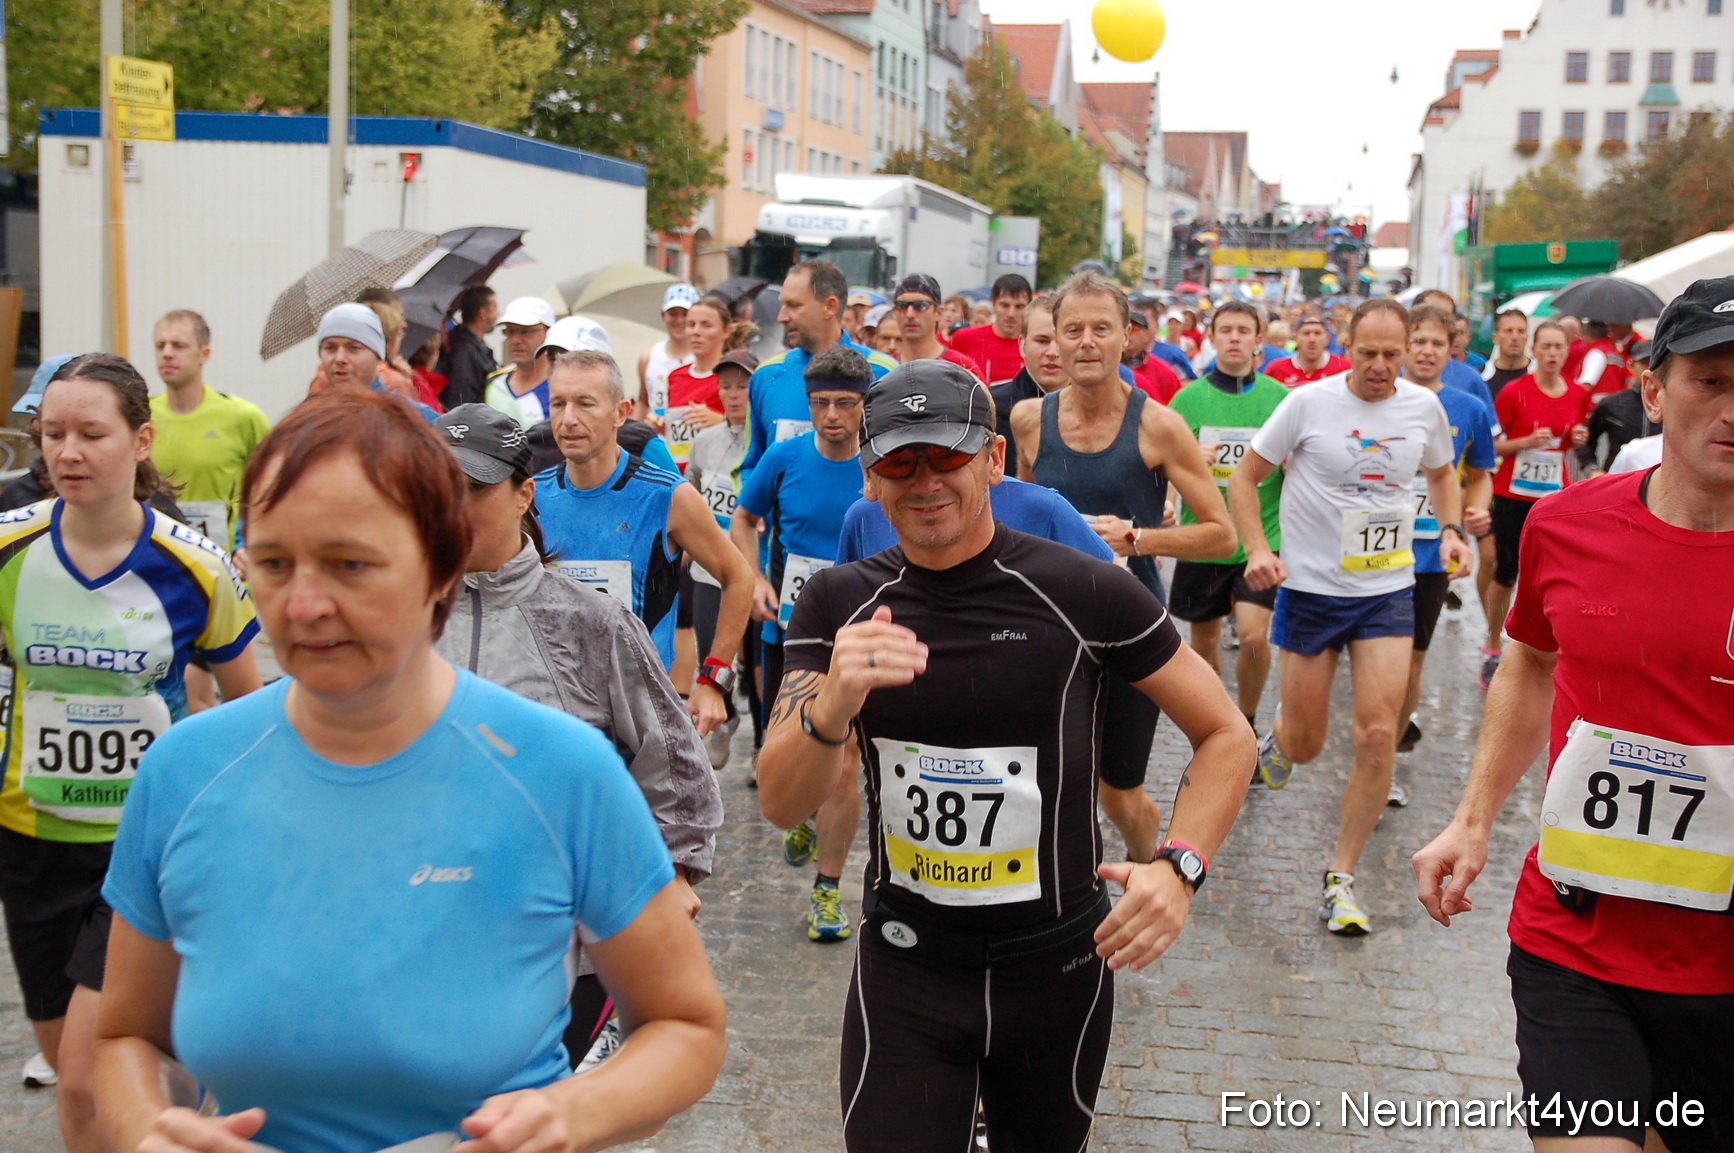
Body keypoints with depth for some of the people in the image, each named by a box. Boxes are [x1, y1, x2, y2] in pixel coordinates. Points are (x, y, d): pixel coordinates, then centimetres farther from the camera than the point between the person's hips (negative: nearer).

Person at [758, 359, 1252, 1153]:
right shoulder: (839, 604, -5)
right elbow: (781, 805, -10)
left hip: (1060, 965, 0)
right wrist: (830, 707, -31)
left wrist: (1180, 866, -20)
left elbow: (1226, 735, -4)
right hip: (905, 967, 0)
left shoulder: (1081, 593, -12)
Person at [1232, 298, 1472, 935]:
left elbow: (1442, 474, 21)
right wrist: (1257, 549, -16)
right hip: (1310, 588, -2)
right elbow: (1245, 475, -2)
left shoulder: (1425, 407, 1)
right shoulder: (1308, 402, -9)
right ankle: (1276, 736, 45)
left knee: (1378, 736, -8)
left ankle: (1341, 878, 7)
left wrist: (1450, 531, 2)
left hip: (1388, 592, 2)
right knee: (1304, 745, 5)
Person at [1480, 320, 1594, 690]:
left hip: (1556, 497, 3)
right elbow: (1491, 444, -5)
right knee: (1506, 572, 5)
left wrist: (1580, 439, -1)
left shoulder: (1578, 395, 4)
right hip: (1513, 496, -3)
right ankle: (1492, 648, 22)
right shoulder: (1514, 392, -8)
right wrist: (1528, 441, -19)